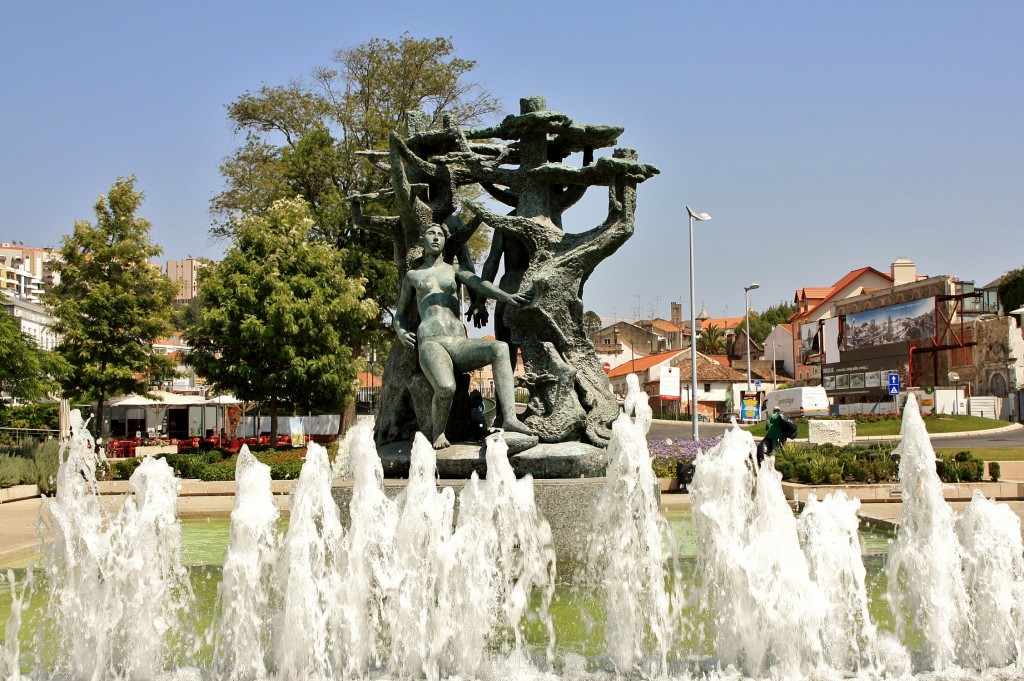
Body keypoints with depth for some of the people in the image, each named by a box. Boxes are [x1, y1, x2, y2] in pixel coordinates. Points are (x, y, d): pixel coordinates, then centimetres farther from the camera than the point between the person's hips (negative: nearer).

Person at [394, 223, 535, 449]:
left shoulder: (454, 270, 23)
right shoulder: (412, 275, 23)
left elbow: (479, 284, 3)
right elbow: (399, 313, 30)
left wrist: (507, 297, -17)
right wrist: (401, 332, 6)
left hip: (460, 343, 2)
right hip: (430, 344, -2)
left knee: (500, 348, -30)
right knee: (446, 387, -36)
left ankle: (510, 419, -39)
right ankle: (438, 432, -7)